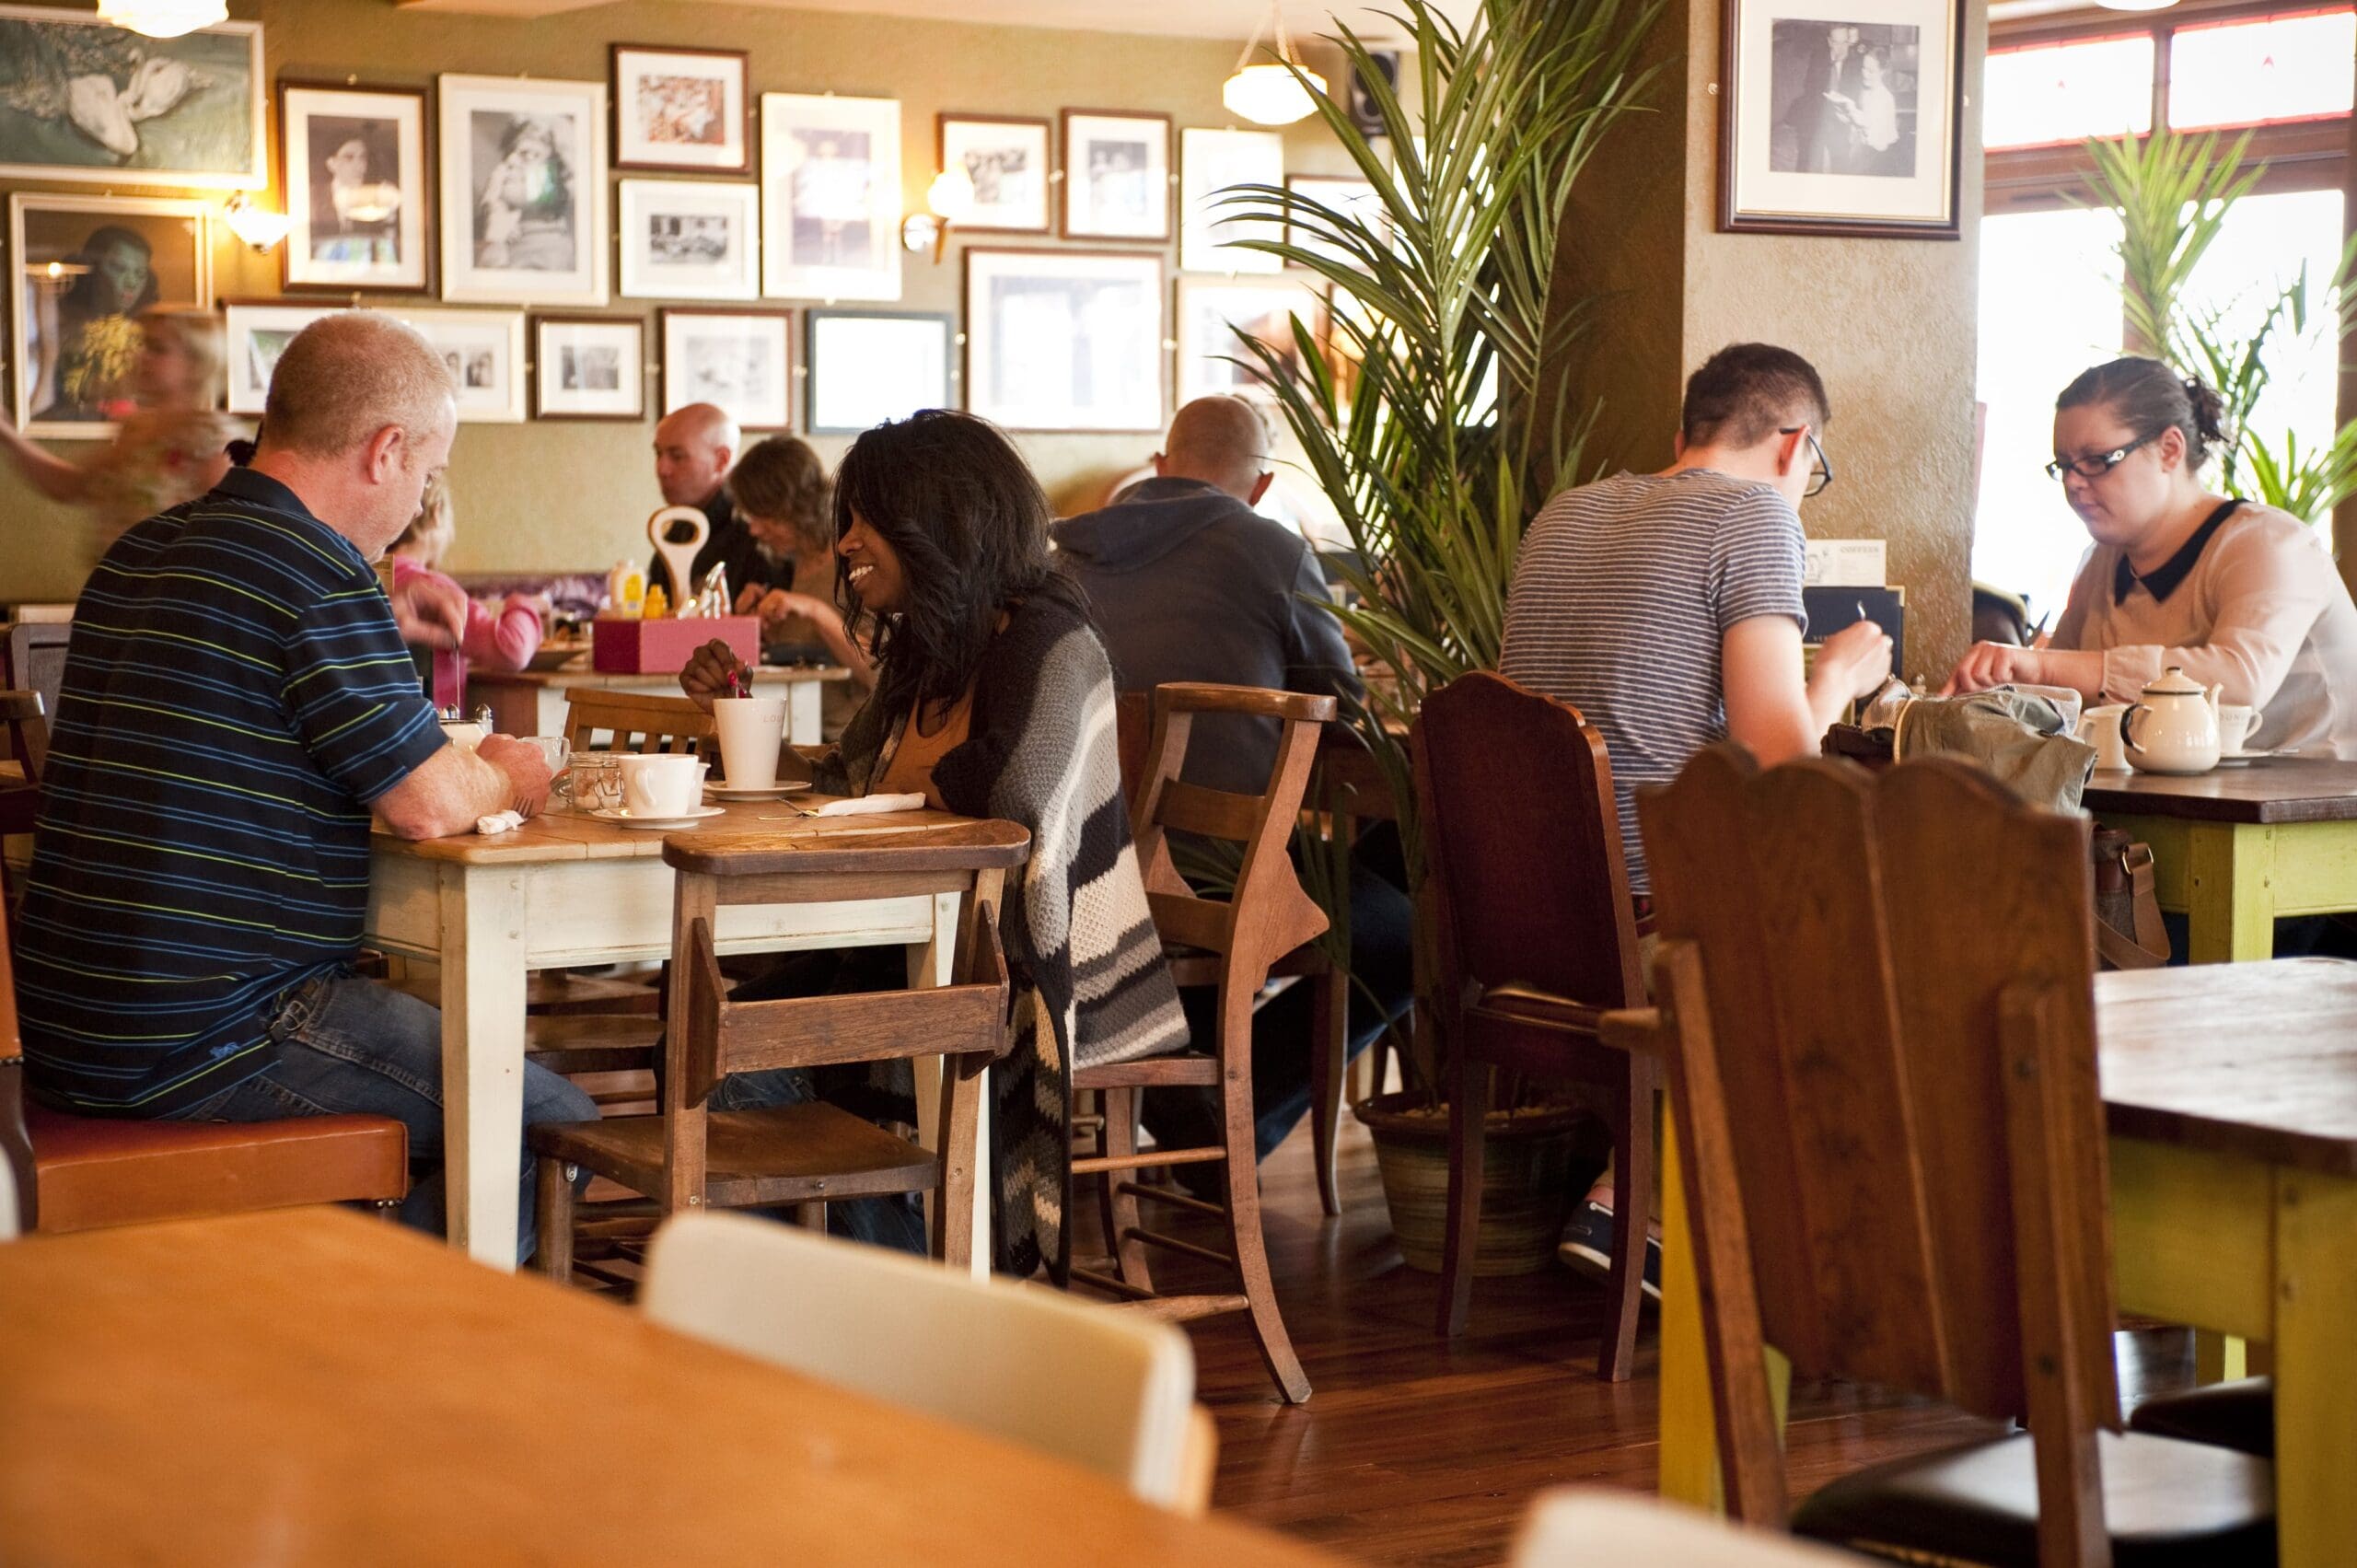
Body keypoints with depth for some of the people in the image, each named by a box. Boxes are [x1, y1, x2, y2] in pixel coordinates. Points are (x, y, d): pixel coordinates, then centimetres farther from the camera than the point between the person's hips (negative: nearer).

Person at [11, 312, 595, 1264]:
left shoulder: (136, 557, 15)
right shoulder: (317, 572, -15)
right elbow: (429, 806, -14)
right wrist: (504, 780, 9)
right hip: (197, 1048, -10)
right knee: (551, 1126, -2)